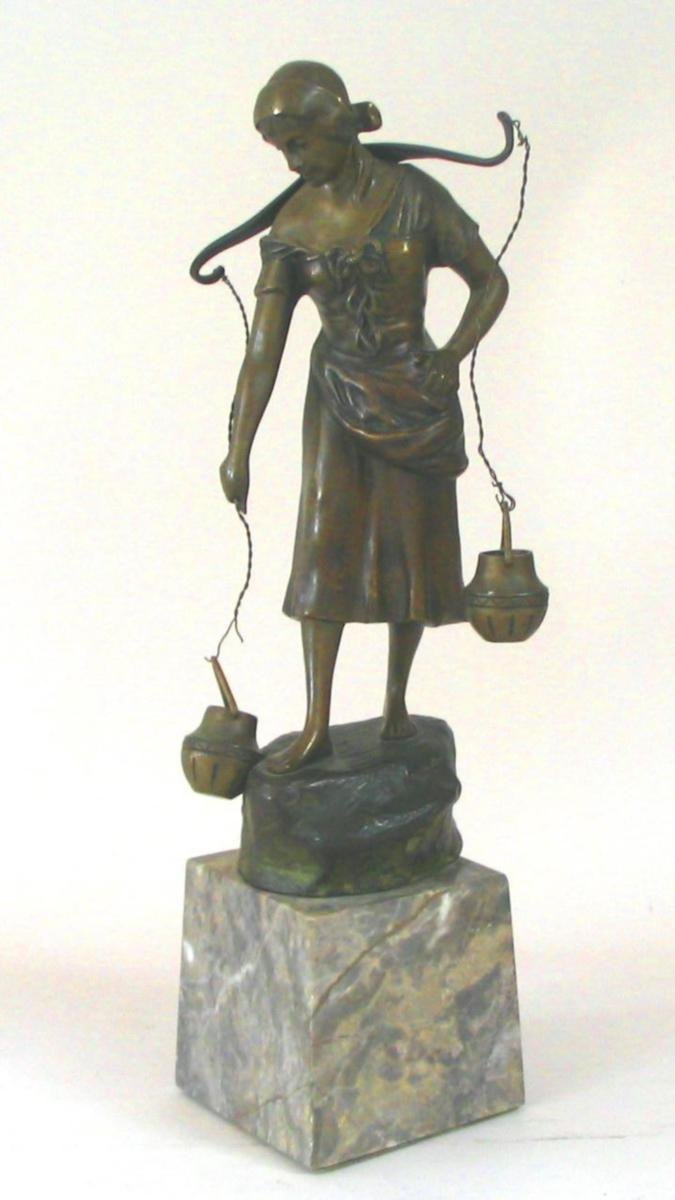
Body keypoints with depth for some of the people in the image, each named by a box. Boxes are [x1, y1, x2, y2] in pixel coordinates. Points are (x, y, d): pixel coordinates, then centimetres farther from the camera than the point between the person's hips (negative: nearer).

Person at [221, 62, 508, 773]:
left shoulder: (415, 196, -12)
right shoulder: (291, 229, -7)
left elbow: (491, 281, -3)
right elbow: (263, 345, -10)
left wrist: (453, 358, -16)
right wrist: (239, 448, -14)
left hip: (417, 397, -1)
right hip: (338, 396, 1)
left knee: (412, 548, 5)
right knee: (325, 544, -5)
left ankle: (396, 699, 25)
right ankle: (317, 727, -2)